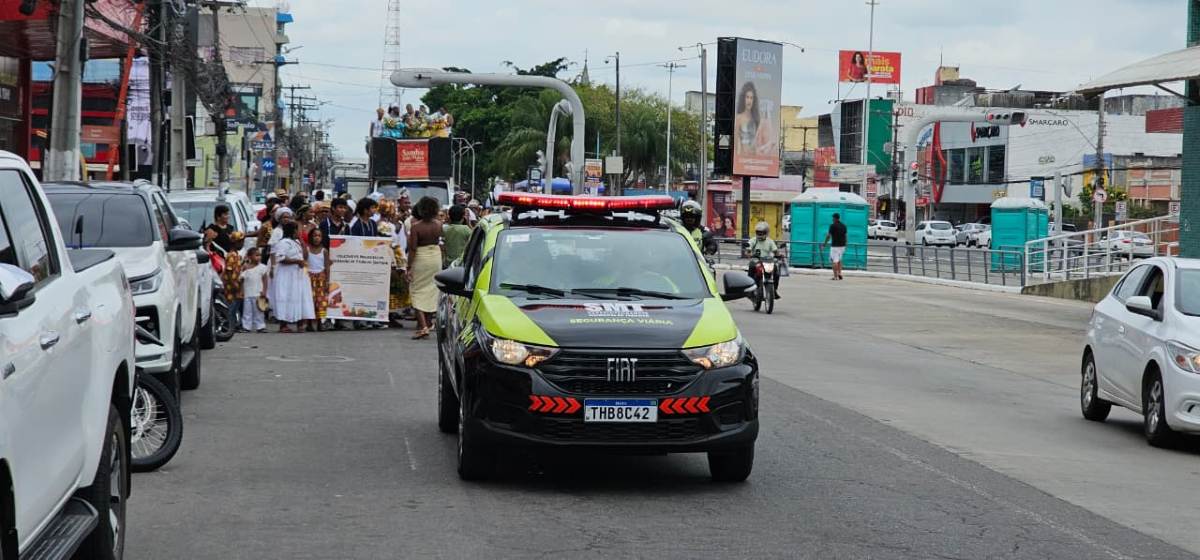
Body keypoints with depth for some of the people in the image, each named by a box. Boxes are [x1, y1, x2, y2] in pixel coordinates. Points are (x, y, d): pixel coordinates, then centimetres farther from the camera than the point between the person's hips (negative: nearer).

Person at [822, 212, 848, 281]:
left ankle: (836, 276, -4)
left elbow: (828, 236, -8)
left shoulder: (833, 226, -10)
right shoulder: (843, 226, 8)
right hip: (842, 245, 7)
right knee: (839, 260, 20)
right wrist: (845, 246, 19)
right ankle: (839, 274, 11)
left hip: (835, 246, -6)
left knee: (835, 261, -2)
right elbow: (845, 236, 12)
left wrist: (824, 244, 3)